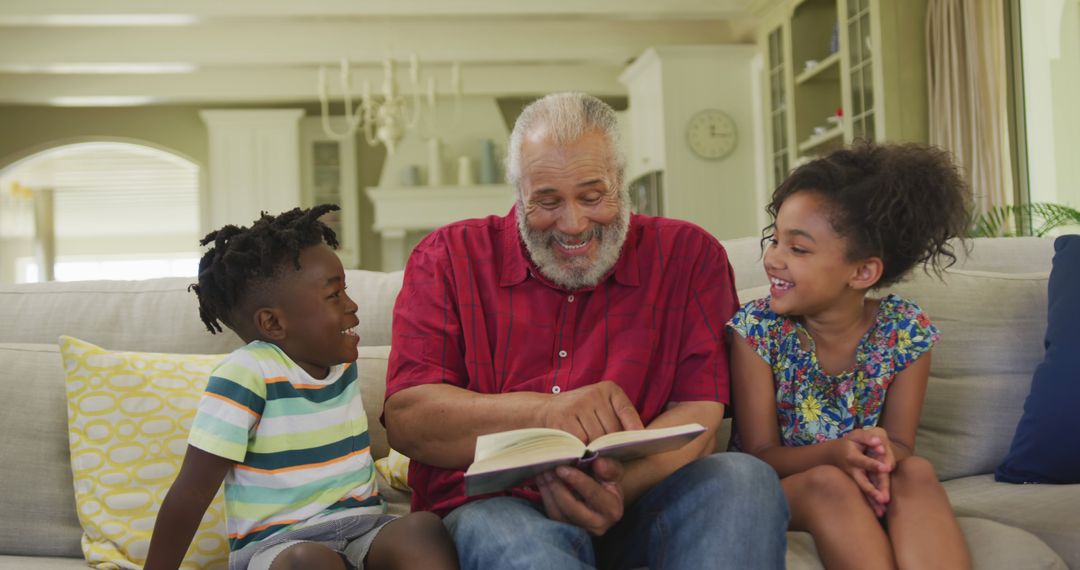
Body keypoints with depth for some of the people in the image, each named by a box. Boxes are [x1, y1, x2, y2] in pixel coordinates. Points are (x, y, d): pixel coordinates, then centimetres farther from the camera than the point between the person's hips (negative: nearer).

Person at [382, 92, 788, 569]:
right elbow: (404, 418, -5)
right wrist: (543, 413, -21)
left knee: (744, 477, -27)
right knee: (492, 529, -38)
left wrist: (619, 486, -25)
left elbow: (700, 417, -3)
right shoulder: (449, 258, 6)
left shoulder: (687, 256, 7)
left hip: (638, 508, 3)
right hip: (496, 508, -2)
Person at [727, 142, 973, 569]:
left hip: (868, 491, 2)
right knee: (828, 482, -33)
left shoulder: (906, 330, -7)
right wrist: (834, 452, -32)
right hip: (776, 492, -2)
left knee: (916, 473, -29)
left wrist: (881, 450, -29)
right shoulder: (756, 327, -12)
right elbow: (760, 455, -11)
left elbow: (901, 446, -3)